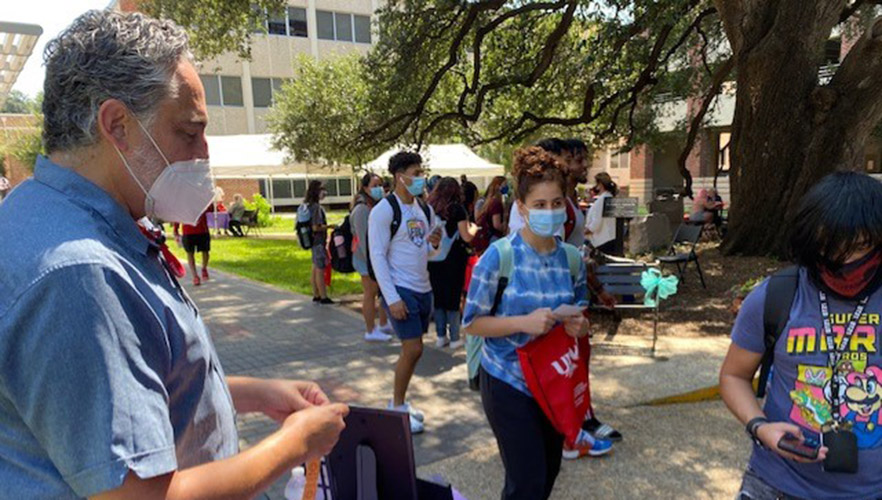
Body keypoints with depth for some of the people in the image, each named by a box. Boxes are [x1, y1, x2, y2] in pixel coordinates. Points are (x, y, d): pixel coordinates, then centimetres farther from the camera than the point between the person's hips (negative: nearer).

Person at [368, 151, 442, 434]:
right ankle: (398, 408, 11)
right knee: (413, 350, -8)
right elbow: (377, 256, -14)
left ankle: (398, 402, 28)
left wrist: (434, 244, -7)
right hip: (400, 290, -7)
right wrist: (392, 298, -18)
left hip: (423, 288, 7)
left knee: (412, 350, 12)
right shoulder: (384, 210, -12)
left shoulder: (425, 209, 10)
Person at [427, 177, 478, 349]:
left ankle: (441, 336, 18)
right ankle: (454, 338, 10)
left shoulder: (430, 208, 1)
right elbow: (466, 237, -9)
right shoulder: (457, 208, -8)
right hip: (453, 259, -3)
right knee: (453, 297, 5)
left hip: (434, 259, 3)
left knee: (438, 297, 12)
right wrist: (473, 228, 10)